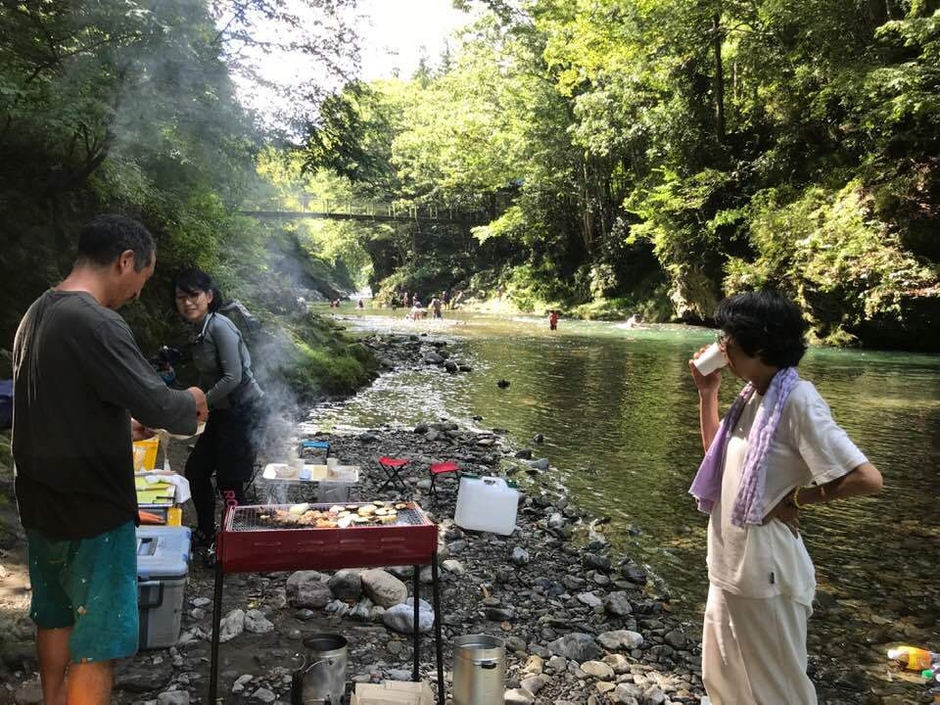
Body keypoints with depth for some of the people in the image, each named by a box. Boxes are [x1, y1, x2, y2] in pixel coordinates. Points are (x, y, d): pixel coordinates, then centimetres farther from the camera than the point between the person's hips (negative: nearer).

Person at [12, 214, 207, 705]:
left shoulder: (38, 314, 7)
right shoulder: (96, 323, -23)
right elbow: (159, 406, -27)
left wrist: (124, 426, 16)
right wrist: (190, 402, -6)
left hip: (43, 504, 9)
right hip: (91, 512, -9)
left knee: (55, 616, 23)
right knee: (95, 643, 2)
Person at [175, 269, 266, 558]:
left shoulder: (220, 327, -18)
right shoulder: (198, 331, 8)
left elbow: (233, 377, -22)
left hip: (243, 410, -9)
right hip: (223, 412, 9)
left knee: (229, 483, -1)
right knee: (196, 470, 14)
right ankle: (206, 534, 32)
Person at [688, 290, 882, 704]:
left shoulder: (796, 400, -20)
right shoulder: (752, 396, 5)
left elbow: (867, 479, -25)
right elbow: (718, 458, 18)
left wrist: (795, 499, -13)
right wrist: (706, 394, 7)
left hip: (764, 575, -9)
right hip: (729, 568, 9)